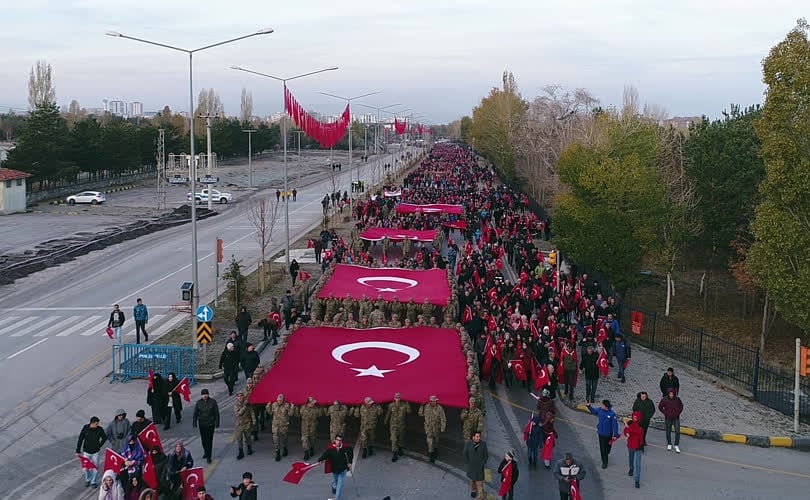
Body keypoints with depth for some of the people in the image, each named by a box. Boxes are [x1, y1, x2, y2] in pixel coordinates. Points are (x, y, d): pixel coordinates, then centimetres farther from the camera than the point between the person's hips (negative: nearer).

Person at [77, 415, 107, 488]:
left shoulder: (99, 429, -12)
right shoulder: (85, 428, -13)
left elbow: (104, 438, 5)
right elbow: (80, 440, -7)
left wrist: (99, 445, 1)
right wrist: (78, 451, -6)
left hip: (95, 452, 0)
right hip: (86, 452, 0)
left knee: (95, 467, 5)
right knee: (86, 467, 7)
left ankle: (94, 482, 20)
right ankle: (87, 480, 30)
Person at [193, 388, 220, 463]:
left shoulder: (213, 402, -6)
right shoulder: (199, 402, 0)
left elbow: (216, 413, -2)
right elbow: (195, 413, 6)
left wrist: (217, 423, -5)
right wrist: (194, 423, 2)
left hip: (210, 424, -3)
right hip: (202, 424, 3)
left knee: (209, 440, -3)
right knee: (203, 440, 13)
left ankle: (208, 456, 1)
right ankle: (206, 452, 35)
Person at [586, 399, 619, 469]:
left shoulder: (612, 414, -22)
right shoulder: (600, 410, -9)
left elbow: (615, 424, -18)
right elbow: (593, 411, 13)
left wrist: (615, 435, -16)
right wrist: (588, 406, -2)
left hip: (608, 434, -3)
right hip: (601, 433, 3)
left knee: (607, 448, 15)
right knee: (602, 448, 5)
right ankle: (604, 462, 21)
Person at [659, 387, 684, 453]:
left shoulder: (677, 399, -8)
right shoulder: (664, 400, -12)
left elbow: (681, 406, 10)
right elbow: (660, 407, 4)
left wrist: (678, 412, -1)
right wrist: (665, 413, -3)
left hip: (676, 418, 0)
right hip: (668, 419, 0)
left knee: (677, 431, -8)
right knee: (668, 432, 11)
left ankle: (676, 445, 4)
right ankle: (669, 444, 29)